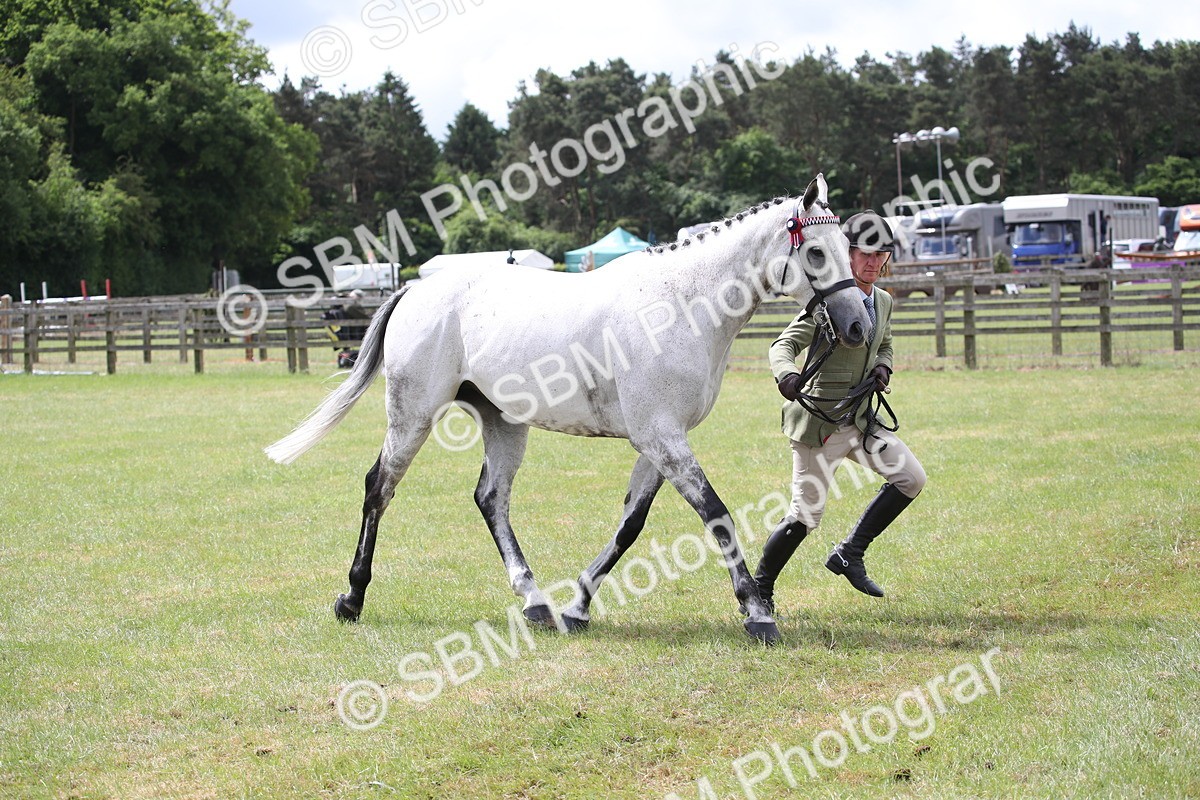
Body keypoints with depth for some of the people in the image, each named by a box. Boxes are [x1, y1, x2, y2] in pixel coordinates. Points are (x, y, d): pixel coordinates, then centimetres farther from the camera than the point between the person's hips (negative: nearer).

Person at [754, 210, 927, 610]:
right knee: (805, 515, -6)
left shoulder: (883, 301, 9)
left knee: (911, 478, -4)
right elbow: (785, 343, -20)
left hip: (861, 417, 7)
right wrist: (786, 374, -42)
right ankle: (760, 588, 13)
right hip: (821, 418, -7)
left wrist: (882, 368, 3)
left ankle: (849, 554, 6)